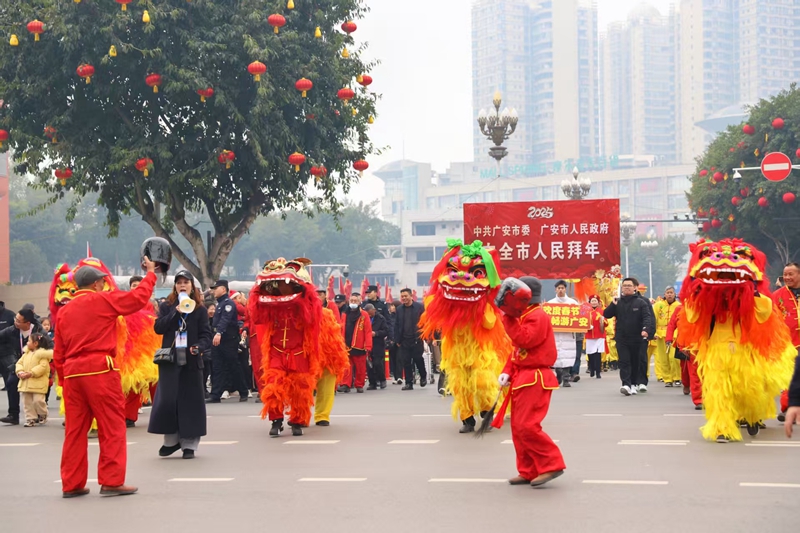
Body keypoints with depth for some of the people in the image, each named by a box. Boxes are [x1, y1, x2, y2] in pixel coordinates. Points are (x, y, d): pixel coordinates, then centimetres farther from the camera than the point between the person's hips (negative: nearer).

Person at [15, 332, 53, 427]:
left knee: (38, 400, -9)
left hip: (38, 382, -7)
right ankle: (31, 418, 15)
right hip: (25, 383, 7)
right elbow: (19, 363, 11)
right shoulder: (26, 353, 13)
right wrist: (20, 372, -9)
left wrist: (30, 373, -24)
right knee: (27, 402, 7)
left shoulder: (43, 354, -10)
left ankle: (42, 416, 15)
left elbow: (43, 366, -19)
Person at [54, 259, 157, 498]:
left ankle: (71, 484, 12)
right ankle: (112, 482, -2)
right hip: (100, 370, -6)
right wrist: (151, 273, 13)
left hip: (72, 373, 6)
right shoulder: (103, 300, -2)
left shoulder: (64, 311, 16)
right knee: (112, 427, 0)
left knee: (75, 429, 10)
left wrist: (64, 379, 21)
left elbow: (58, 353, 16)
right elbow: (138, 298, -1)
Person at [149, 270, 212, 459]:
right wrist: (176, 313, -14)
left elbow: (206, 334, 1)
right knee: (167, 400, -2)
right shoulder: (166, 307, 9)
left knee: (190, 401, 1)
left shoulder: (200, 310, 6)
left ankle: (189, 444, 8)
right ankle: (171, 440, 13)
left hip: (191, 361, -1)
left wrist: (199, 347, -19)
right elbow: (158, 328, -5)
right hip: (169, 360, 1)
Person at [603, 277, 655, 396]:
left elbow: (647, 317, -9)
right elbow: (606, 314, 4)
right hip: (621, 338, 1)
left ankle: (634, 384, 17)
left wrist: (646, 329, -25)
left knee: (636, 362, 7)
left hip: (638, 338, -1)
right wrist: (613, 305, -12)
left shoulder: (641, 302, 0)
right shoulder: (617, 302, 8)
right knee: (624, 362, -8)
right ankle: (626, 384, -15)